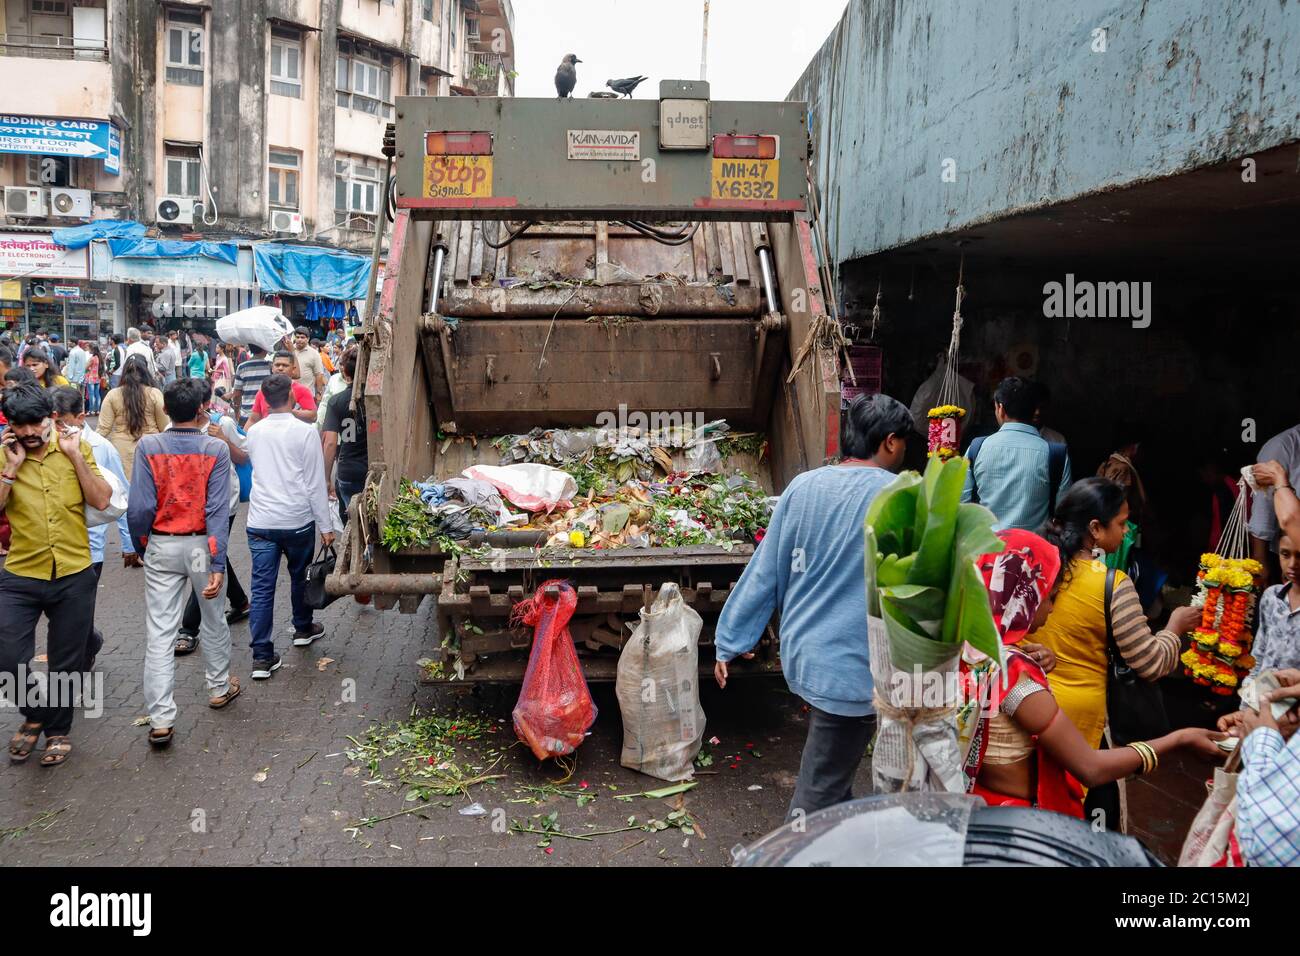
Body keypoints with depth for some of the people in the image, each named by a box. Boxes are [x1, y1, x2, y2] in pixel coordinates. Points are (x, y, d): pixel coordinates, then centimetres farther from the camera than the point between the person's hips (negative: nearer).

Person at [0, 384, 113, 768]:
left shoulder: (75, 448, -1)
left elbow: (101, 501, -9)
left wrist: (76, 455, -13)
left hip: (74, 576, 0)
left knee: (66, 663, 12)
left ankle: (58, 729, 32)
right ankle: (36, 712, 24)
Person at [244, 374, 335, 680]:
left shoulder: (254, 432, 5)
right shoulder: (305, 432, -10)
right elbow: (315, 483, -9)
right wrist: (325, 526, -4)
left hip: (260, 521, 3)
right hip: (297, 520, -3)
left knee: (262, 588, 2)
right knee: (299, 576, 20)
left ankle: (262, 657, 1)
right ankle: (303, 629, 40)